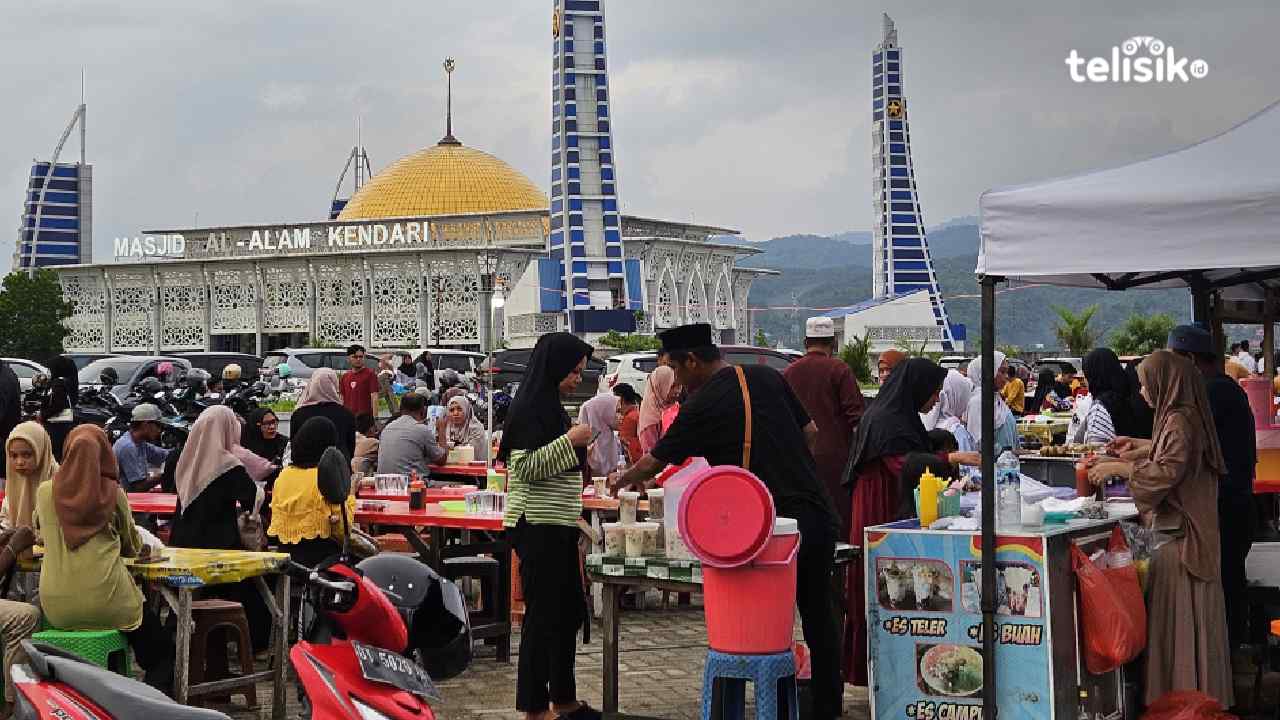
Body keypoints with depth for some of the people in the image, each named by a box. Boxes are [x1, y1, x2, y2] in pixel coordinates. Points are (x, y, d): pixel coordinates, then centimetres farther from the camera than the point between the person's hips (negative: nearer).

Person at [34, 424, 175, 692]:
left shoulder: (45, 491, 2)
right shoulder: (112, 493, -5)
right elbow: (133, 547, 7)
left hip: (57, 609, 4)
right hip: (105, 603, -4)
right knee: (163, 653, 15)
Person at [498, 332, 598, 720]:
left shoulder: (549, 407, 16)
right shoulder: (529, 408, -13)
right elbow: (523, 466, -20)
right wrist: (569, 440, -21)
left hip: (557, 525, 10)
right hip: (537, 527, -10)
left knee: (570, 611, 13)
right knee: (543, 614, -4)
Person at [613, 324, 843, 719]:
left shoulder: (700, 406, -4)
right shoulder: (768, 378, 9)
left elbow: (653, 462, 8)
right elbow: (811, 433, 12)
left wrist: (624, 480, 28)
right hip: (818, 513, 5)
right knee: (819, 615, 15)